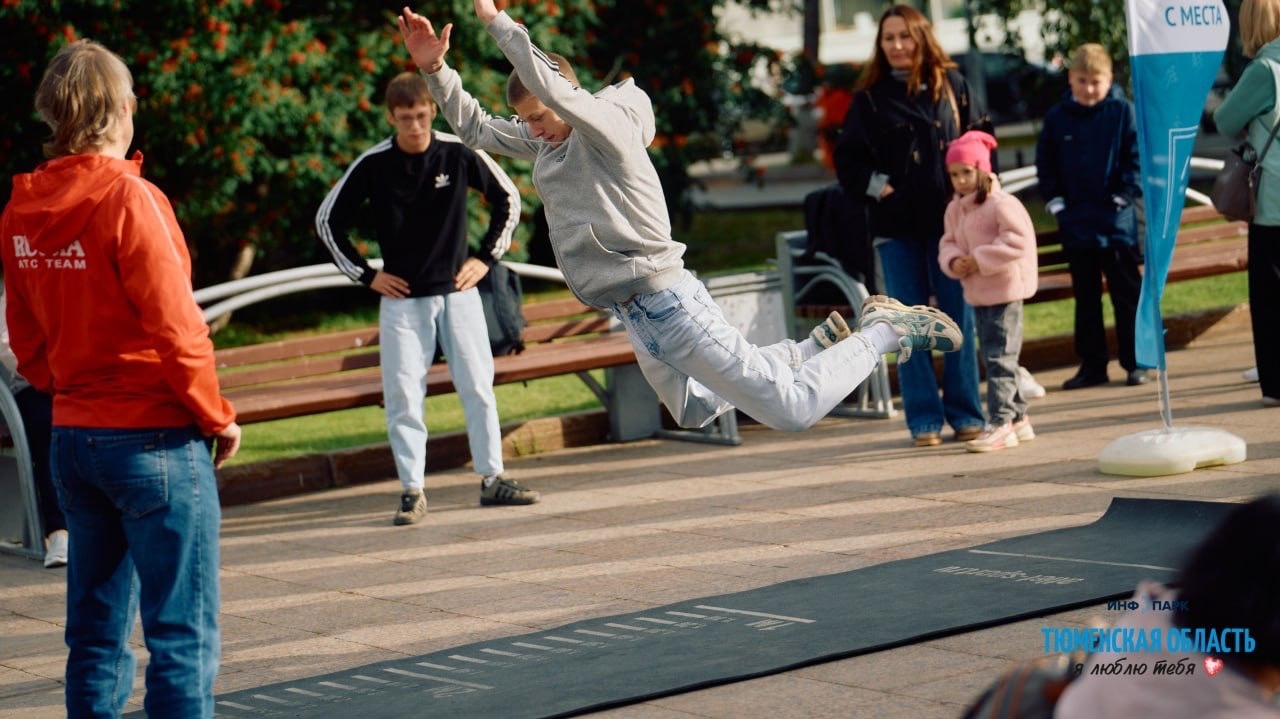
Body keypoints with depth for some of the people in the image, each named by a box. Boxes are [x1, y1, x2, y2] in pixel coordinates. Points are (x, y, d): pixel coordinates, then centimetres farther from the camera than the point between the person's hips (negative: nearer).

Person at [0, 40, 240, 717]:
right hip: (155, 436, -7)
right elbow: (175, 327, -16)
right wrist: (217, 415, -3)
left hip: (73, 434, 7)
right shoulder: (127, 198, -15)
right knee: (183, 634, -2)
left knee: (96, 630, 14)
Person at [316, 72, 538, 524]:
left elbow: (508, 199, 10)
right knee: (403, 394, -4)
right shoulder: (373, 165, -6)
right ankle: (412, 491, 1)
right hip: (402, 298, -1)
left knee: (478, 386, 3)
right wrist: (366, 275, 1)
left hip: (458, 292, 1)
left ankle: (493, 479, 12)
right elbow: (328, 221, 4)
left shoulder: (459, 154, -4)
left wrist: (486, 257, 4)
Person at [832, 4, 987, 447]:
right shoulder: (870, 98, 4)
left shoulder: (952, 86, 5)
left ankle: (965, 413, 8)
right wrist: (876, 186, -8)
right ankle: (924, 418, 5)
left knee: (960, 319, 1)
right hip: (896, 226, 0)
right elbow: (848, 160, 6)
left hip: (950, 219, 0)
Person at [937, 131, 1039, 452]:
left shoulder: (1002, 204, -14)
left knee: (1000, 358, -9)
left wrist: (979, 259, -23)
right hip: (977, 295, 9)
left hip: (1004, 292, -9)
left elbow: (1017, 241, -22)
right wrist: (953, 261, -9)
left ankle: (1000, 423, -8)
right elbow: (948, 243, 15)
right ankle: (1017, 417, 24)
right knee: (993, 359, 14)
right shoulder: (954, 210, 11)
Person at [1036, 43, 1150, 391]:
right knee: (1085, 297, 10)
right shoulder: (1057, 117, 3)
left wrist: (1124, 195, -11)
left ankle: (1135, 362, 11)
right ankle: (1091, 365, 17)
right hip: (1075, 222, 3)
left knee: (1127, 294, 4)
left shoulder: (1123, 111, -5)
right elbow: (1044, 163, 9)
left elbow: (1137, 156, -5)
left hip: (1116, 222, -3)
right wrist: (1054, 200, 1)